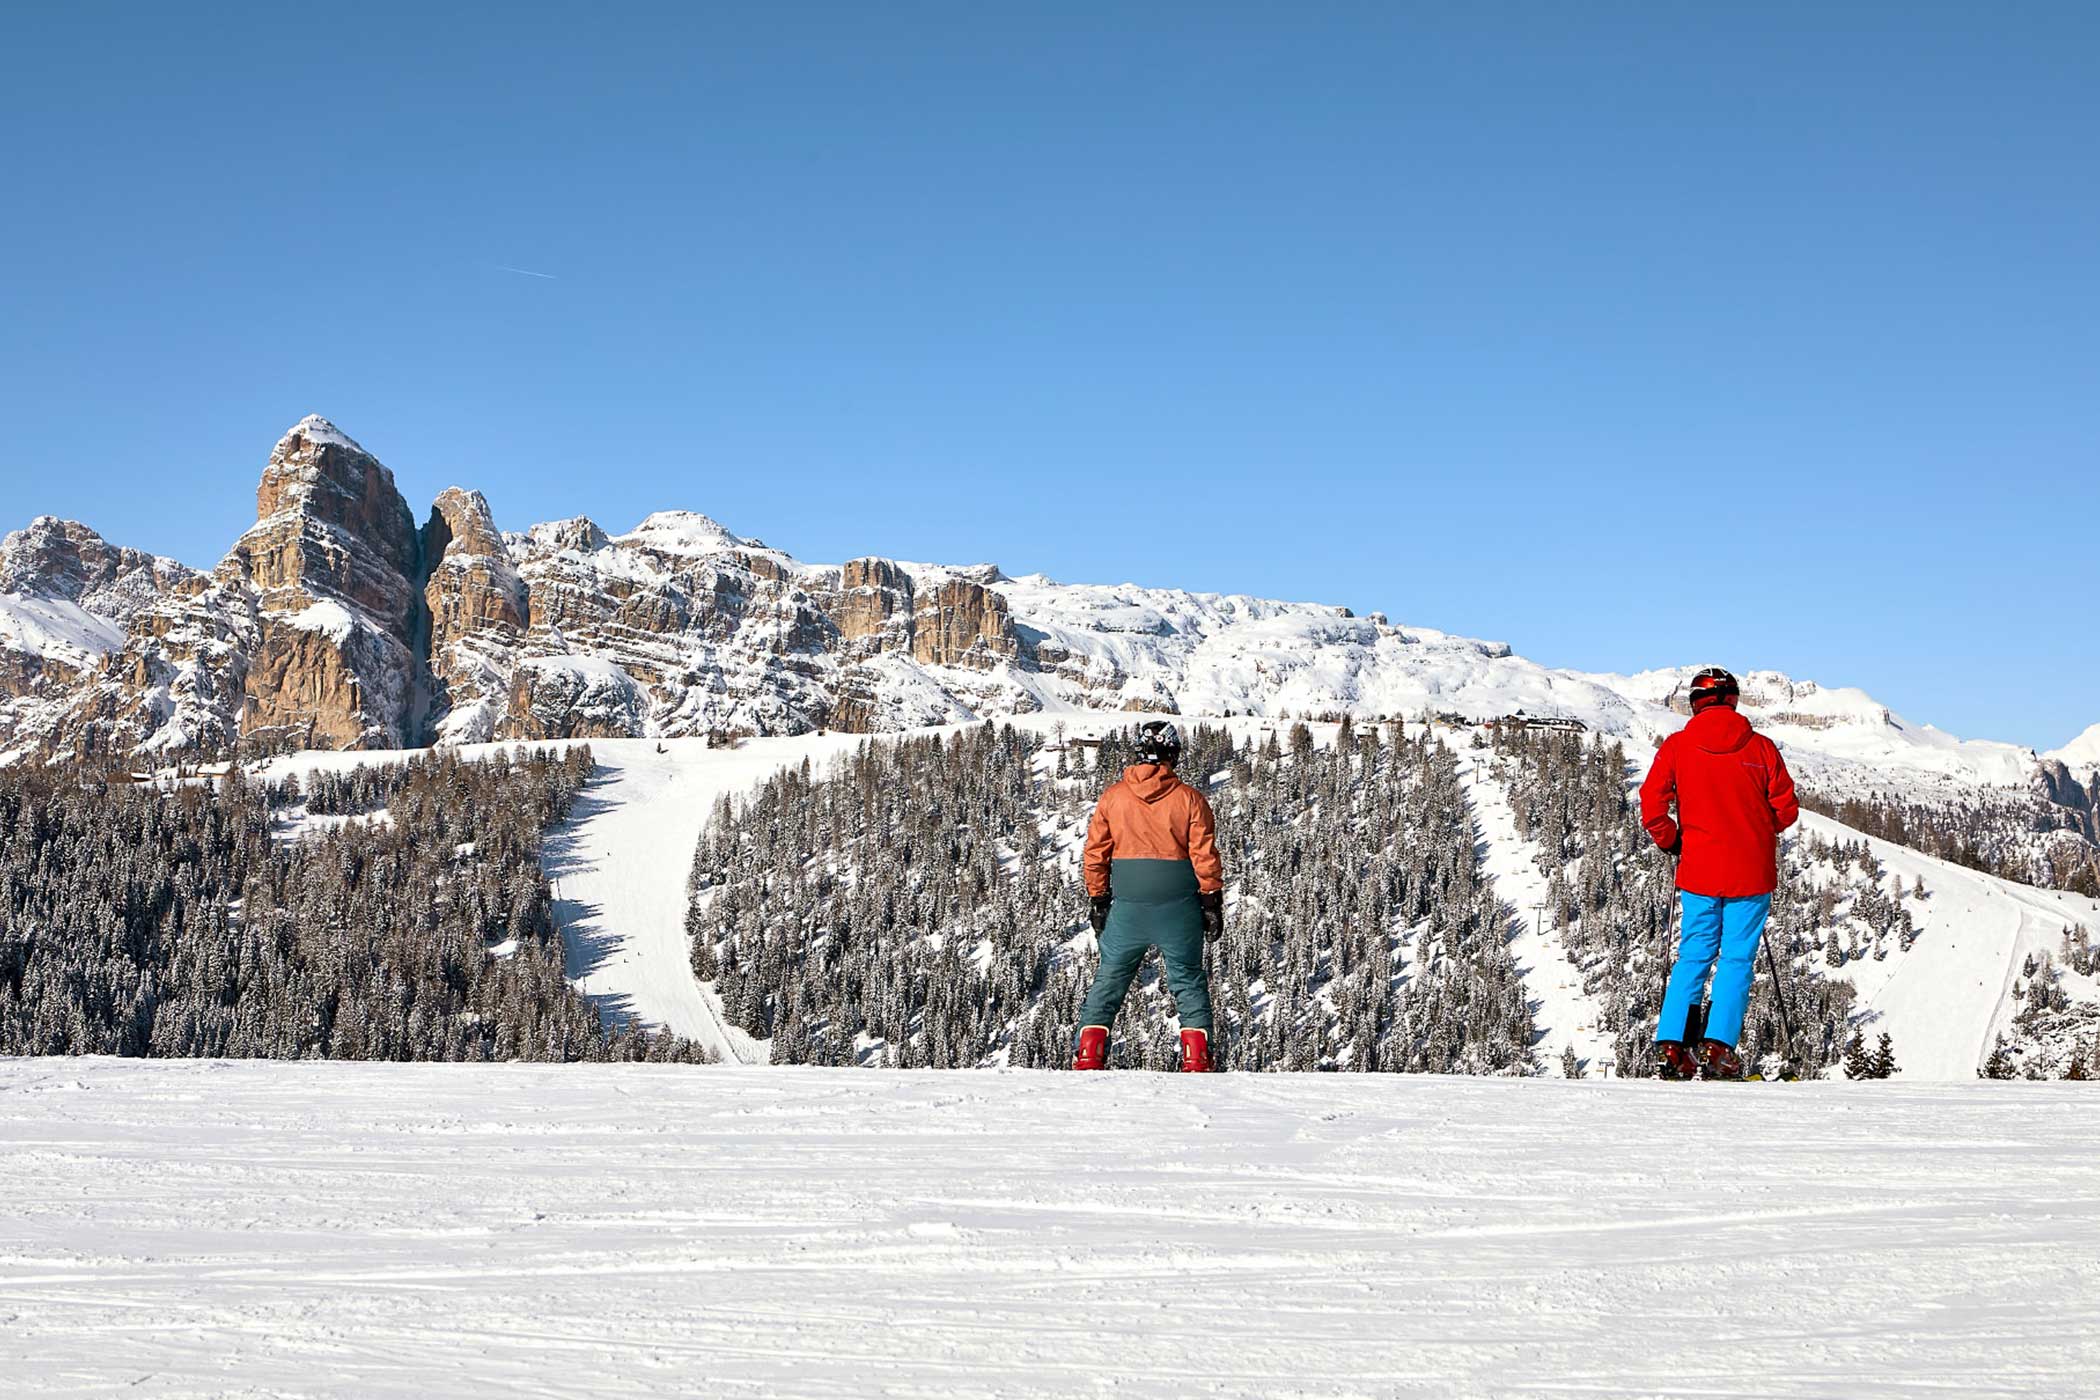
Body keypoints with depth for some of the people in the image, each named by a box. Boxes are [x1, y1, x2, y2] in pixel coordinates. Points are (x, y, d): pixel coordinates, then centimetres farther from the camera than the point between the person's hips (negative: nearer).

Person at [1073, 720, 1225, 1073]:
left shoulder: (1112, 796, 2)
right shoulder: (1189, 798, -4)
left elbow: (1095, 852, 4)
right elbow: (1205, 855, -4)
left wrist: (1097, 899, 13)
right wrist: (1212, 902, 4)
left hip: (1128, 904, 1)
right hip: (1178, 907, -1)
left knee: (1110, 977, 11)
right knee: (1188, 980, 10)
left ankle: (1089, 1056, 5)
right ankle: (1197, 1058, 2)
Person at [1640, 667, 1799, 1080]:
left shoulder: (1676, 746, 0)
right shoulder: (1760, 747, 0)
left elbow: (1652, 806, -7)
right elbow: (1786, 809, 2)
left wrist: (1672, 843, 10)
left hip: (1699, 872, 1)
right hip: (1751, 873, -1)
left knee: (1693, 957, 9)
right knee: (1737, 960, 4)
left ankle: (1670, 1046, 0)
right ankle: (1718, 1047, -7)